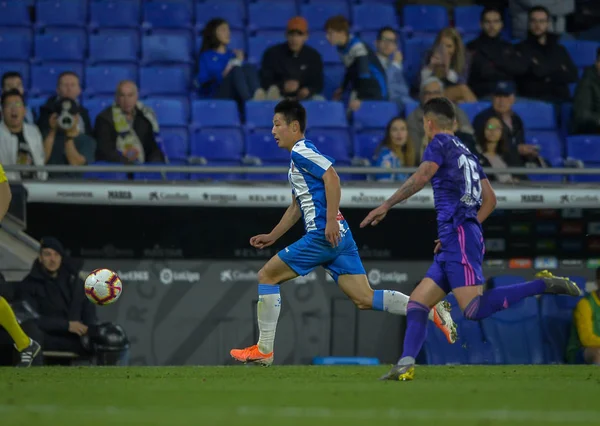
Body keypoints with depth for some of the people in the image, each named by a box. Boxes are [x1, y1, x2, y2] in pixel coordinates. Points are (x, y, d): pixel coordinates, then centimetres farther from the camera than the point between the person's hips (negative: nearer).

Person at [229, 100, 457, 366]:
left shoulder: (301, 151, -6)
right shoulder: (298, 157, 24)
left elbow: (331, 177, -21)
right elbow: (297, 206, 33)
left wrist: (330, 220, -26)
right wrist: (272, 237, 31)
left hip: (324, 235, -10)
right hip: (338, 237, 10)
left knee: (267, 276, 1)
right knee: (364, 299, 0)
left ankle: (264, 350, 4)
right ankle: (431, 310, -11)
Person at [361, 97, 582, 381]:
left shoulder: (441, 143, 1)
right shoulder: (467, 153, 25)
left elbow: (422, 176, -18)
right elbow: (490, 200, 26)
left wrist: (386, 206, -17)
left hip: (457, 234, -9)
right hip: (453, 245, 9)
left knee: (474, 309, -20)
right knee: (416, 303, 6)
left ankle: (544, 285, -19)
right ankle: (405, 366, -6)